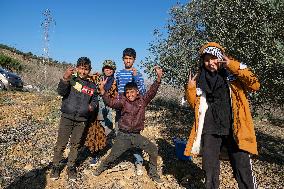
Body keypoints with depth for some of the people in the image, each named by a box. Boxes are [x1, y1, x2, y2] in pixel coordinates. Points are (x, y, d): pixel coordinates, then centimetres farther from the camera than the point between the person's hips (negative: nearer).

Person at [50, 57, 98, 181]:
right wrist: (65, 78, -30)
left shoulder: (92, 86, 8)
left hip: (81, 120, 3)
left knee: (75, 144, 12)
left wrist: (92, 106, -3)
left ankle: (71, 167, 27)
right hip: (67, 117, -2)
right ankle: (56, 166, 21)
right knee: (61, 144, 2)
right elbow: (61, 92, -15)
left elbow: (95, 100, 18)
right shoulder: (71, 80, -2)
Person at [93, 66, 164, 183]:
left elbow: (152, 91, -14)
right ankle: (101, 168, 40)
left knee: (153, 150, -5)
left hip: (136, 135, 2)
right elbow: (111, 103, -19)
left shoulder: (142, 101, -3)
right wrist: (102, 90, -31)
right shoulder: (123, 101, -7)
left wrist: (158, 78, -27)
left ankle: (153, 173, 17)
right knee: (112, 156, 9)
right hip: (123, 135, -1)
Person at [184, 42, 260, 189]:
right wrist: (190, 89, -3)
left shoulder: (233, 74, 2)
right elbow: (195, 105, 12)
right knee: (209, 169, 10)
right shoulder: (200, 79, 9)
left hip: (234, 129, -2)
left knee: (243, 169, 0)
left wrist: (235, 67, -15)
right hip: (210, 130, 3)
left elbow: (255, 85, -11)